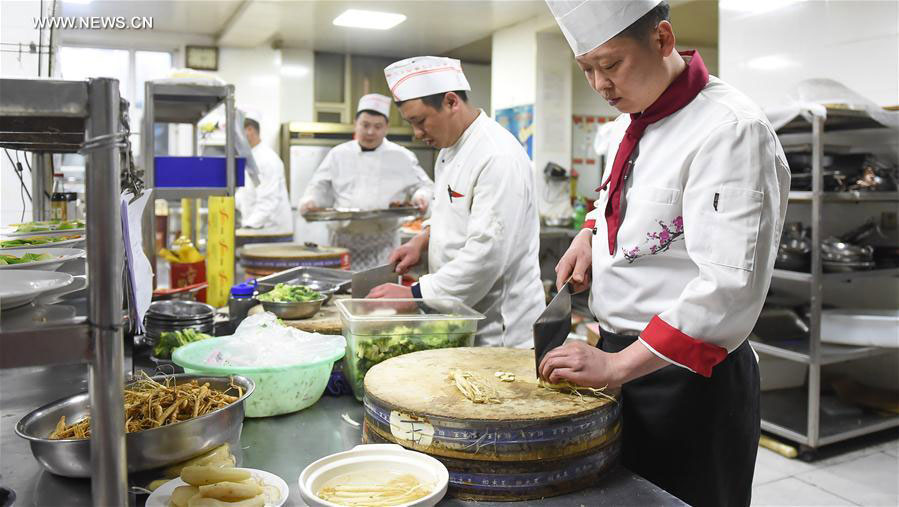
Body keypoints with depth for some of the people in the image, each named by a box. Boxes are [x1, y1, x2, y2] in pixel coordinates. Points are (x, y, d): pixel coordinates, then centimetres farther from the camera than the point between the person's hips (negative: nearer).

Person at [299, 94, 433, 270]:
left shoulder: (402, 157, 6)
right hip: (344, 243, 1)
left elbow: (423, 185, 7)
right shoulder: (339, 154, 10)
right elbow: (320, 187, 11)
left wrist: (421, 197, -14)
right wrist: (310, 202, -9)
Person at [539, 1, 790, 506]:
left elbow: (730, 285, -27)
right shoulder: (633, 120, 7)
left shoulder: (732, 129, -20)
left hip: (688, 378, -8)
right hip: (619, 355, 8)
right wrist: (590, 236, 3)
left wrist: (618, 365, -26)